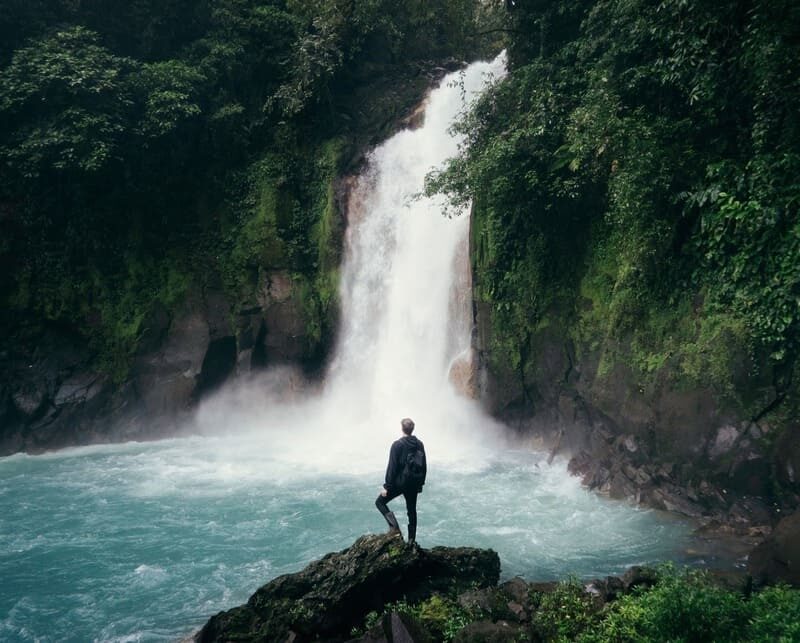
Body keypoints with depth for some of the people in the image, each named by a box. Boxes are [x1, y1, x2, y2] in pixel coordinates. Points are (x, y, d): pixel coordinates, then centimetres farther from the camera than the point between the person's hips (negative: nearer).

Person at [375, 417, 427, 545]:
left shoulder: (397, 445, -16)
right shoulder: (419, 445, 2)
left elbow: (392, 467, -16)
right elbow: (424, 466, 9)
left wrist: (387, 486, -11)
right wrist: (420, 483, 19)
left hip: (399, 482, -5)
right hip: (414, 484, 5)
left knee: (380, 502, 8)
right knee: (412, 510, 16)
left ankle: (394, 526, -8)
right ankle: (412, 540, 19)